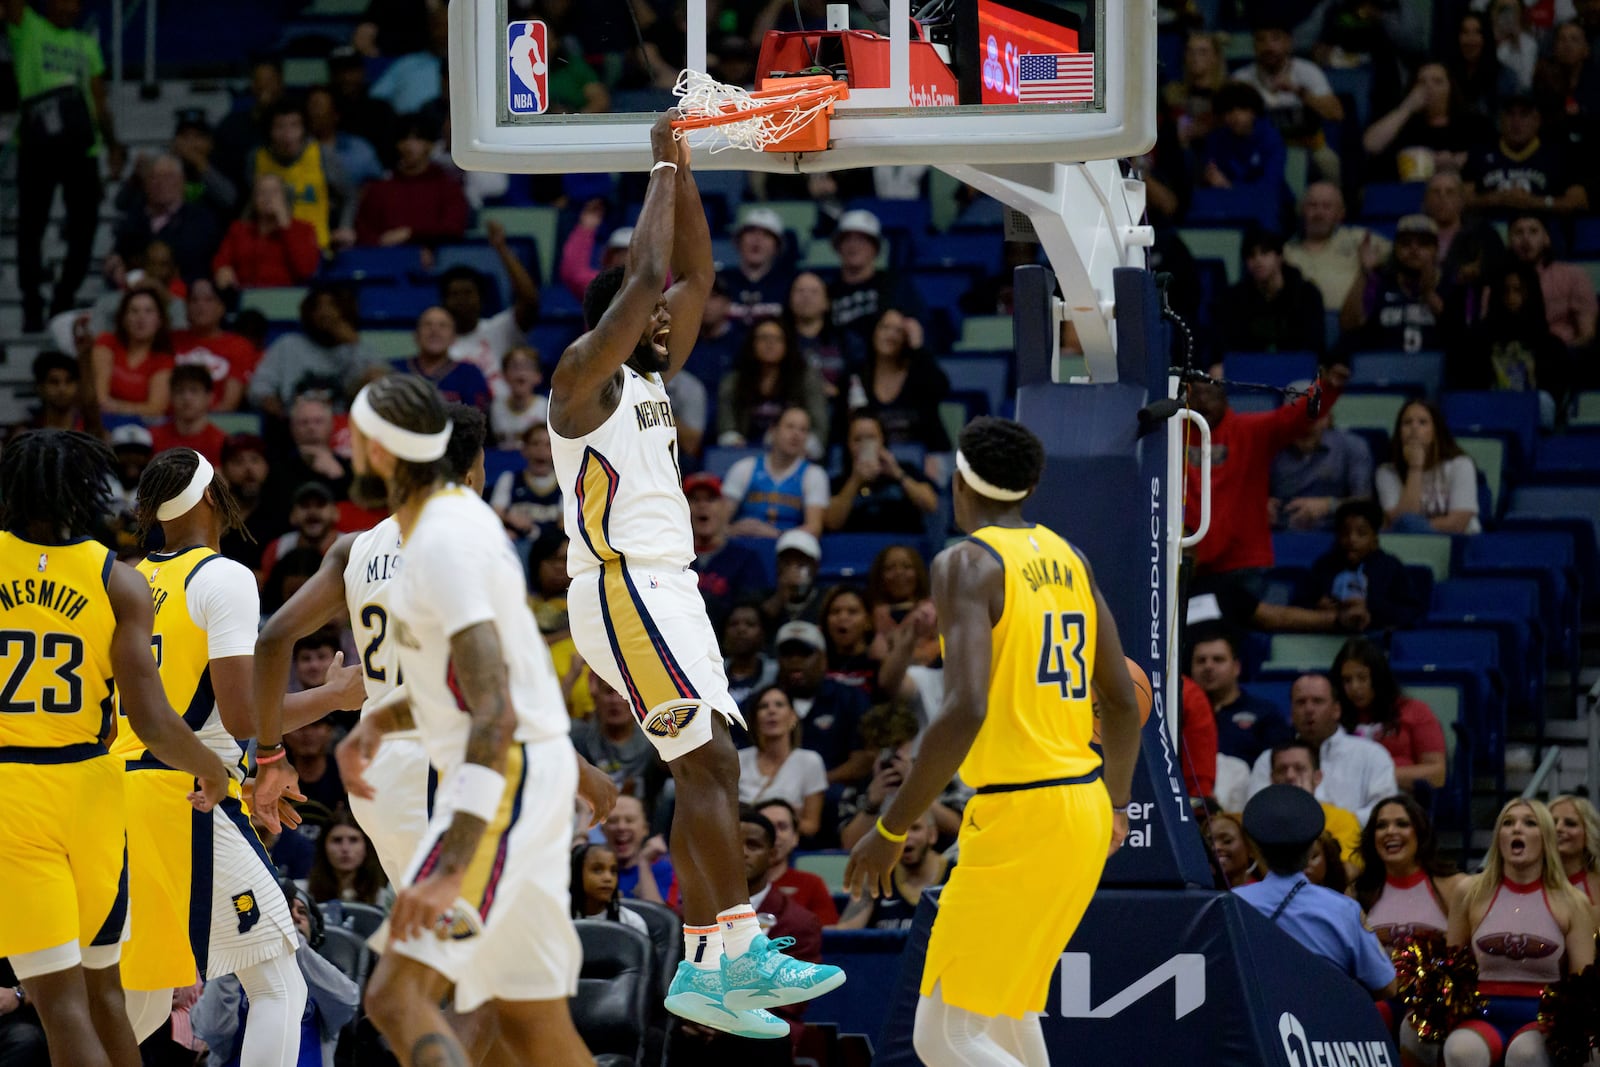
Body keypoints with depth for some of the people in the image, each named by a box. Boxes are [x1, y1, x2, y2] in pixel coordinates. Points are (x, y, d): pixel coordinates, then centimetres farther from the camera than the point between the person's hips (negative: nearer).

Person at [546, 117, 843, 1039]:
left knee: (712, 767, 6)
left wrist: (685, 174, 12)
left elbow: (693, 277, 19)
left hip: (666, 589, 10)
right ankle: (740, 946, -22)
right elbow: (646, 277, -19)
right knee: (707, 759, -17)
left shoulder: (650, 376, 18)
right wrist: (665, 170, -10)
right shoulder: (584, 375, -8)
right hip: (623, 588, -10)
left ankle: (701, 970, 6)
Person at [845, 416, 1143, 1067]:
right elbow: (1123, 704, 16)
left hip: (1017, 817, -8)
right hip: (1085, 811, 8)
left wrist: (891, 831, -17)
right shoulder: (1068, 560, 12)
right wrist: (1117, 803, 33)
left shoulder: (967, 564, -11)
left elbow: (966, 711, -22)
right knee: (1005, 1001, 25)